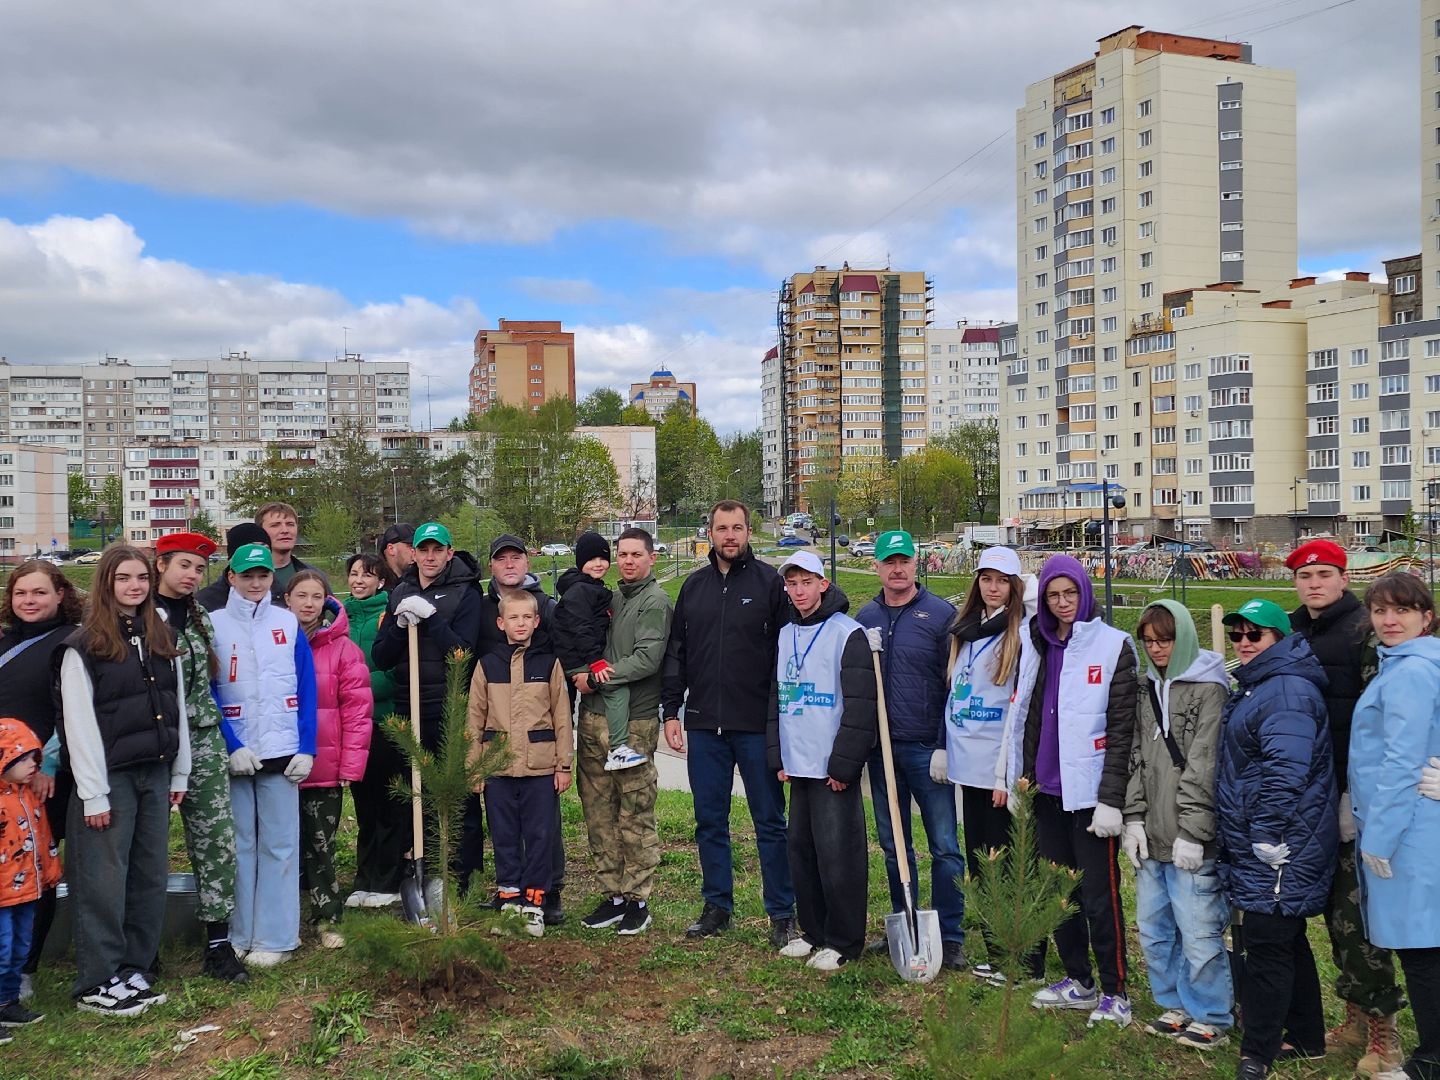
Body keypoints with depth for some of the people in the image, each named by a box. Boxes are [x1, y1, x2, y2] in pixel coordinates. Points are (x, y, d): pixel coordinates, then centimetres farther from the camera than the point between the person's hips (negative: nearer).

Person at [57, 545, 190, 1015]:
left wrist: (180, 773, 9)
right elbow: (79, 724, -10)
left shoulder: (163, 641, 11)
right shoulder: (84, 647, -7)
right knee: (105, 880, -1)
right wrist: (93, 794, -14)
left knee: (151, 875, 8)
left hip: (155, 773, 6)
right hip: (110, 775, -6)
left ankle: (135, 970, 18)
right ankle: (96, 984, 9)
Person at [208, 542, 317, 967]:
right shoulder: (214, 625, 3)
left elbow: (306, 690, 4)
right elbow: (207, 694, 0)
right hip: (234, 753, 0)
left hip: (282, 751, 0)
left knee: (279, 845, 2)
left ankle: (276, 938, 8)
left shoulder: (289, 624, 6)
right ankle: (240, 936, 14)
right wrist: (232, 747, -10)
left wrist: (306, 749, -3)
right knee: (239, 845, 5)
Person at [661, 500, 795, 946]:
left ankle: (782, 914, 14)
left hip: (757, 725, -4)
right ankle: (717, 907, 24)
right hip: (703, 725, 4)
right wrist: (671, 712, 8)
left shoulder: (769, 581, -3)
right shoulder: (694, 585, 11)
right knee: (709, 821, 11)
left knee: (769, 821, 4)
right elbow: (676, 653, 14)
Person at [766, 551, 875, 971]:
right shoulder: (785, 635, 13)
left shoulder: (847, 633, -9)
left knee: (838, 855, -2)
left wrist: (843, 765, -15)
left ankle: (844, 942, 9)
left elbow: (860, 706, -13)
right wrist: (777, 757, 8)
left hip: (834, 770, -7)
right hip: (797, 767, 7)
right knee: (801, 850, 12)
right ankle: (813, 932, 25)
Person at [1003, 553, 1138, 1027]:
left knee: (1099, 895, 0)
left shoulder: (1113, 646, -7)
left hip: (1089, 791, -6)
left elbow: (1122, 728, -10)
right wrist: (1022, 776, 12)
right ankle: (1078, 981, 27)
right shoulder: (1034, 645, 9)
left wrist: (1111, 798, -14)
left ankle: (1114, 993, 13)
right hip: (1046, 790, 6)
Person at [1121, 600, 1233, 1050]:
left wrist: (1192, 832, -16)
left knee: (1199, 933, -1)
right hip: (1151, 837, 7)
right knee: (1154, 929, 14)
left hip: (1191, 841, -7)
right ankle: (1175, 1006, 29)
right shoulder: (1148, 689, 13)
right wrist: (1134, 818, 5)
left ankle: (1212, 1018, 14)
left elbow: (1204, 766, -13)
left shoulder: (1209, 689, -8)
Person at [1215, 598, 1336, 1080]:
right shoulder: (1257, 686, 17)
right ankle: (1305, 1038, 31)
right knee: (1287, 940, 18)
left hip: (1277, 847, -11)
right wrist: (1242, 840, 24)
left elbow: (1284, 772, -26)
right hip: (1253, 845, 11)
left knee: (1267, 944, -5)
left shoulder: (1287, 691, -17)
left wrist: (1267, 839, -23)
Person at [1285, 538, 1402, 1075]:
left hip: (1353, 794, -7)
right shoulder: (1293, 633, 12)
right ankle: (1356, 1017, 24)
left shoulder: (1364, 629, -9)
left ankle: (1382, 1030, 8)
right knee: (1334, 910, 13)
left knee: (1357, 915, -4)